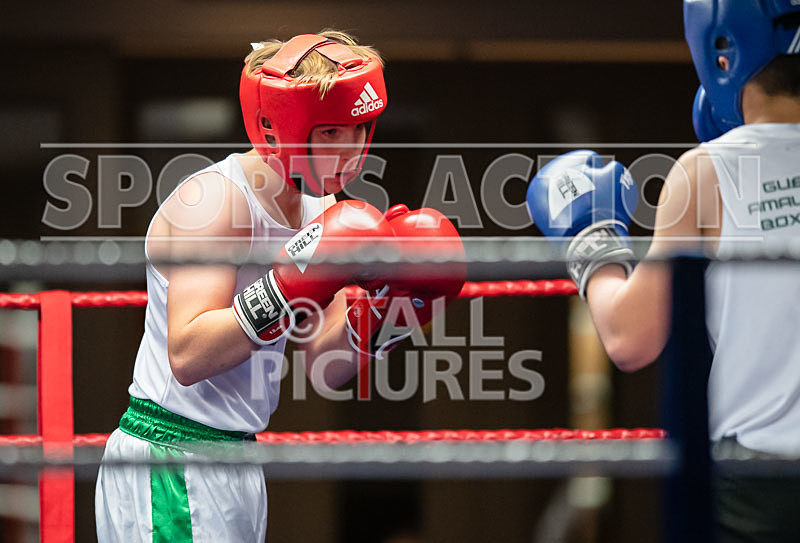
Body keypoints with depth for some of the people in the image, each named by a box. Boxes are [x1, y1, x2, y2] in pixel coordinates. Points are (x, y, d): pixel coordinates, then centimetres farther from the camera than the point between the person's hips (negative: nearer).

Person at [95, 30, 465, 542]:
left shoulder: (322, 210, 9)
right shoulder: (215, 199, -16)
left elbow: (325, 368, 12)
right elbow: (187, 356, -27)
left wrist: (381, 312, -6)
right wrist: (291, 285, -33)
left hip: (235, 460, 9)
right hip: (170, 457, -9)